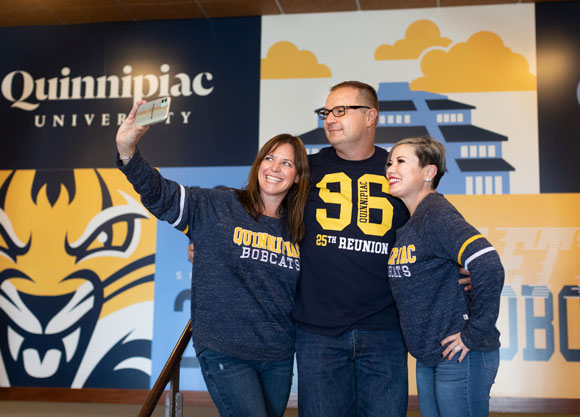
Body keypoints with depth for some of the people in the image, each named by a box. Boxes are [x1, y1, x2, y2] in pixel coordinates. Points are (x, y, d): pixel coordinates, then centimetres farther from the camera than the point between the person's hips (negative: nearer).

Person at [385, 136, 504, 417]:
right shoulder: (404, 222, 10)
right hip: (427, 357, 9)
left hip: (460, 356, -9)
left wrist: (474, 334, -22)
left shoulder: (437, 214, -17)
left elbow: (488, 266, -29)